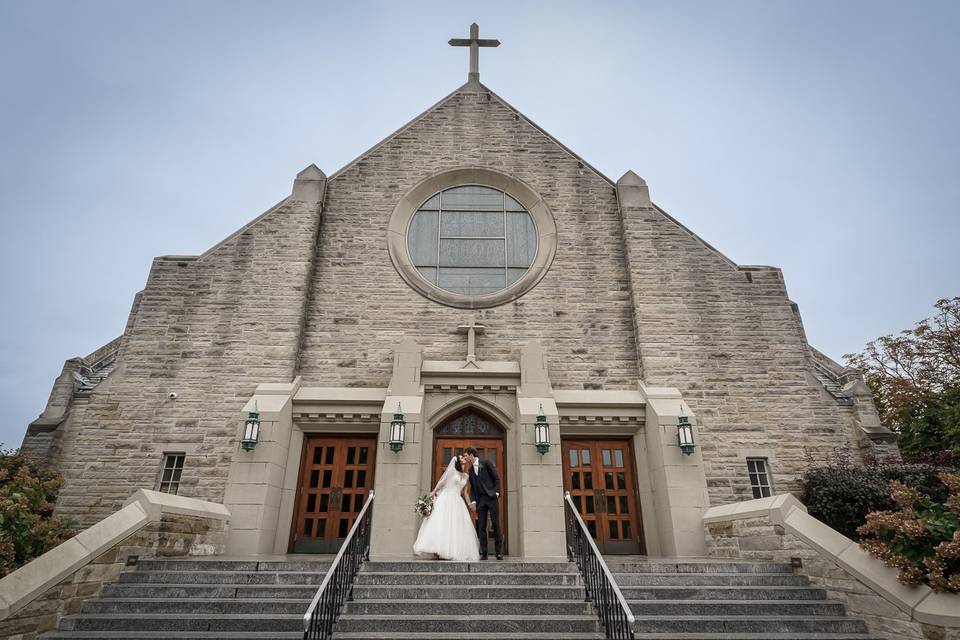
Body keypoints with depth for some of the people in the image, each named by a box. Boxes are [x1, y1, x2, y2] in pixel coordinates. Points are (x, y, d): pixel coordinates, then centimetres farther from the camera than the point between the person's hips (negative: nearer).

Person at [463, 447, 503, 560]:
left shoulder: (487, 463, 0)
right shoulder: (470, 470, 15)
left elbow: (497, 478, -1)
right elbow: (472, 487, 17)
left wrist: (496, 493, -9)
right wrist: (473, 501, 4)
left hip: (492, 498, -5)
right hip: (480, 500, 5)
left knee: (496, 525, -4)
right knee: (481, 527, 1)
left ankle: (499, 552, 4)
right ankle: (483, 553, 6)